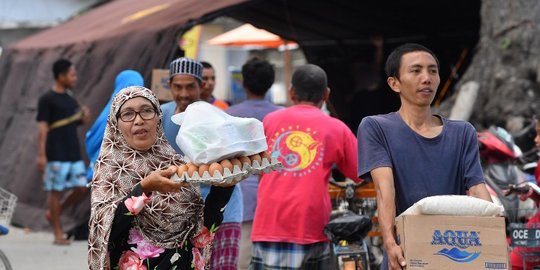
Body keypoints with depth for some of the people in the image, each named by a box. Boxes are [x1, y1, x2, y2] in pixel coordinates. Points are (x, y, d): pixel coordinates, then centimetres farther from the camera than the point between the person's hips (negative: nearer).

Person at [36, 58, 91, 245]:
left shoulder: (70, 100, 15)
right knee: (56, 191, -2)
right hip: (56, 155, -7)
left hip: (74, 153, 7)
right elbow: (42, 128, -10)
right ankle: (58, 234, 4)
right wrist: (41, 155, -16)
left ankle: (54, 213, 22)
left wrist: (84, 117, 2)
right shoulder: (47, 100, -7)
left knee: (81, 188, 3)